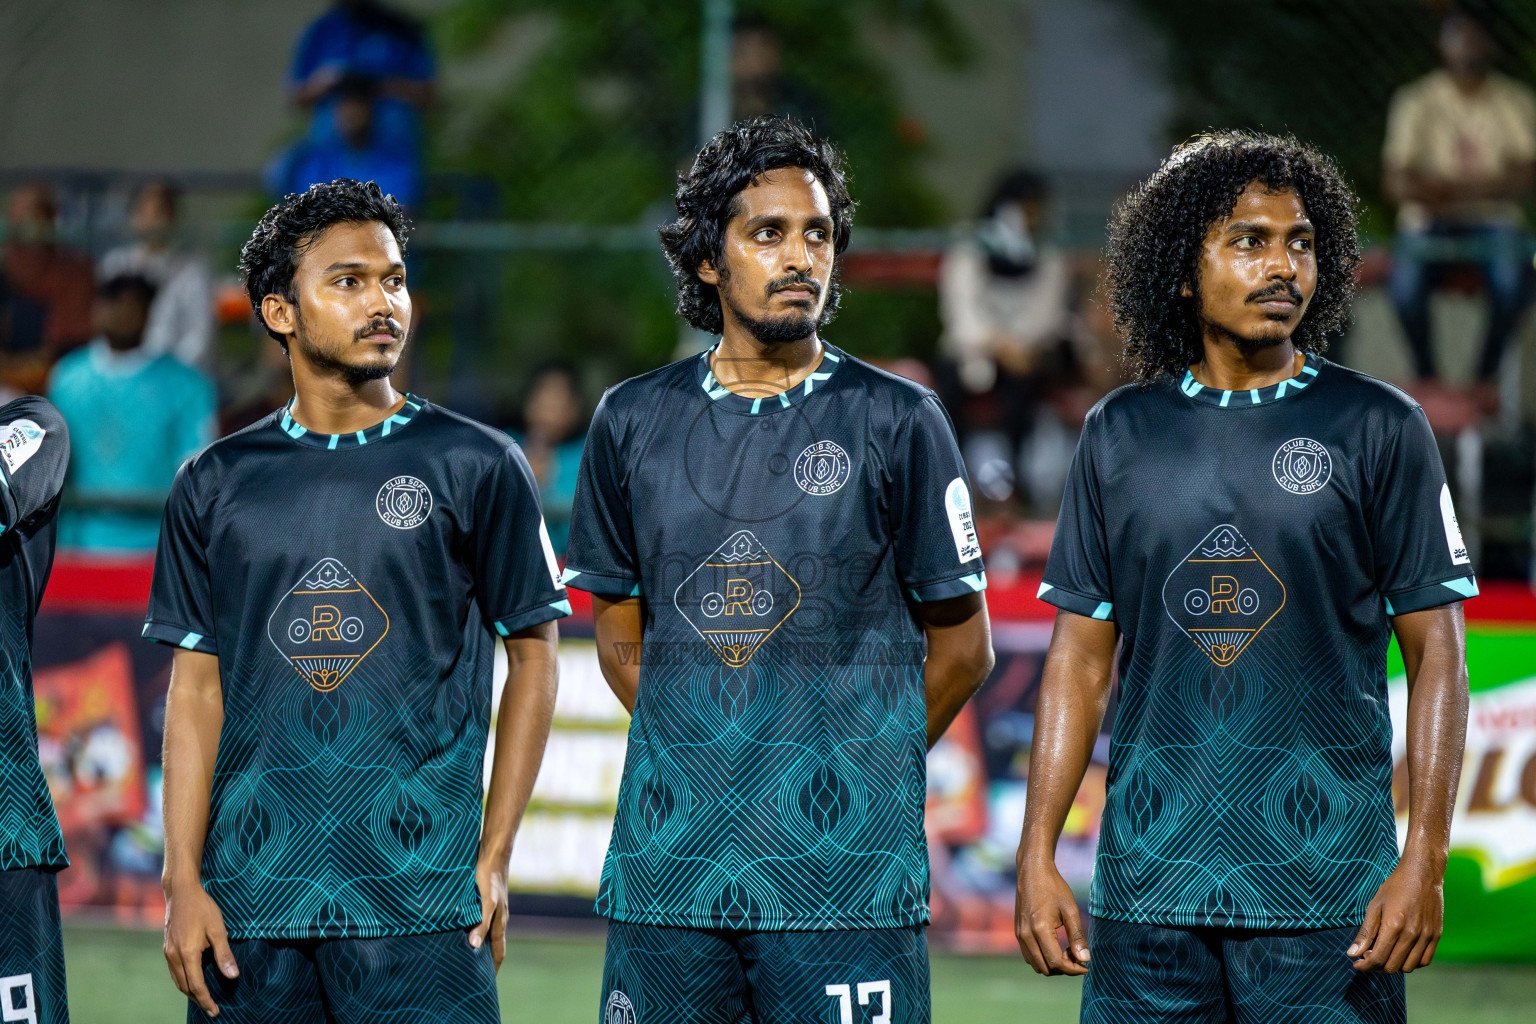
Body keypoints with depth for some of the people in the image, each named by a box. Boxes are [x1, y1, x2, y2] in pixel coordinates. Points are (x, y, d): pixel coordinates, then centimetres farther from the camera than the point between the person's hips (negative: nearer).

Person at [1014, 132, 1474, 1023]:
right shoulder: (1120, 434, 10)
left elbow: (1438, 654, 1)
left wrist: (1425, 859, -9)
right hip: (1148, 888, 2)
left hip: (1326, 892, -2)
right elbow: (1081, 657, 11)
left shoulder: (1379, 428, 2)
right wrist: (1037, 855, 4)